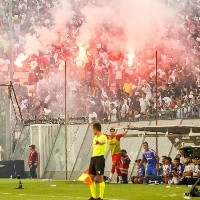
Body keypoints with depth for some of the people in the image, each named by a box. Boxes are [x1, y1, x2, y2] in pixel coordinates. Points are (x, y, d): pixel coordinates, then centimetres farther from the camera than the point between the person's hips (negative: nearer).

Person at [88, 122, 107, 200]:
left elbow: (103, 141, -38)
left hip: (100, 158, -9)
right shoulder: (95, 137, 17)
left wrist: (99, 142, -62)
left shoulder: (103, 137, -12)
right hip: (93, 158, 9)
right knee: (91, 177, 8)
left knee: (100, 178, -8)